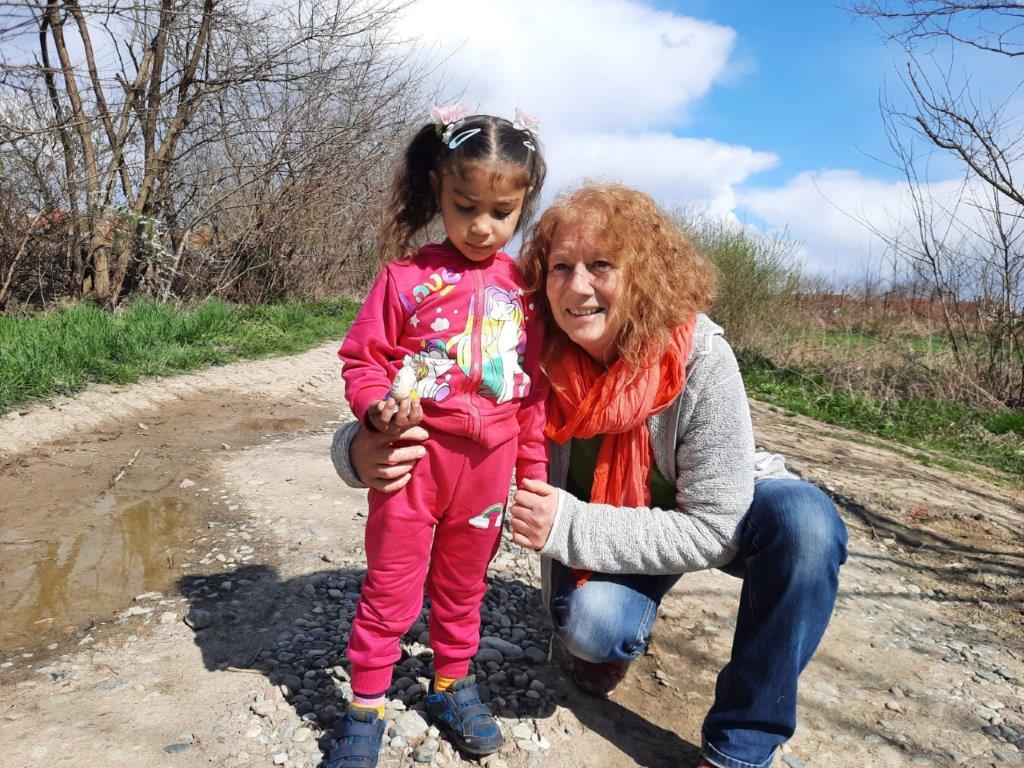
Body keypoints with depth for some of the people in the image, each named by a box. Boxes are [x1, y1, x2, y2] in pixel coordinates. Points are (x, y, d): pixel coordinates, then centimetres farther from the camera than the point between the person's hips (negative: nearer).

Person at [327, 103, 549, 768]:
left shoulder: (523, 288, 3)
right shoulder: (408, 277, -7)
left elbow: (535, 389, 8)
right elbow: (361, 357, -3)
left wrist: (533, 468, 9)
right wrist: (378, 408, -24)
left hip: (488, 464, 3)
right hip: (414, 457, -3)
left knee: (464, 586, 20)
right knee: (391, 589, 10)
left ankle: (453, 684, 42)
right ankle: (366, 707, 30)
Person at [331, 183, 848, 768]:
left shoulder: (699, 358, -31)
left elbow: (711, 530, -28)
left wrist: (569, 526, -36)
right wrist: (362, 449, -42)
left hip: (716, 513, 0)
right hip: (608, 526, 1)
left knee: (804, 521, -31)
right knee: (587, 622, -29)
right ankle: (618, 635, 13)